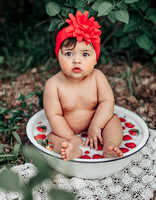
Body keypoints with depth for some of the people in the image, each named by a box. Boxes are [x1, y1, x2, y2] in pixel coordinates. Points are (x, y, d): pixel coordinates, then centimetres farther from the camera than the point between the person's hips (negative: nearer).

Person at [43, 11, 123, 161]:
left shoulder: (97, 77, -11)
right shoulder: (53, 84, -18)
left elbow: (107, 102, -15)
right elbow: (54, 115, -19)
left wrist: (95, 126, -25)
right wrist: (70, 137, -25)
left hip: (95, 127, 2)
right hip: (66, 132, -2)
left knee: (113, 119, -15)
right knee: (51, 137, -24)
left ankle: (110, 145, -35)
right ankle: (72, 149, -51)